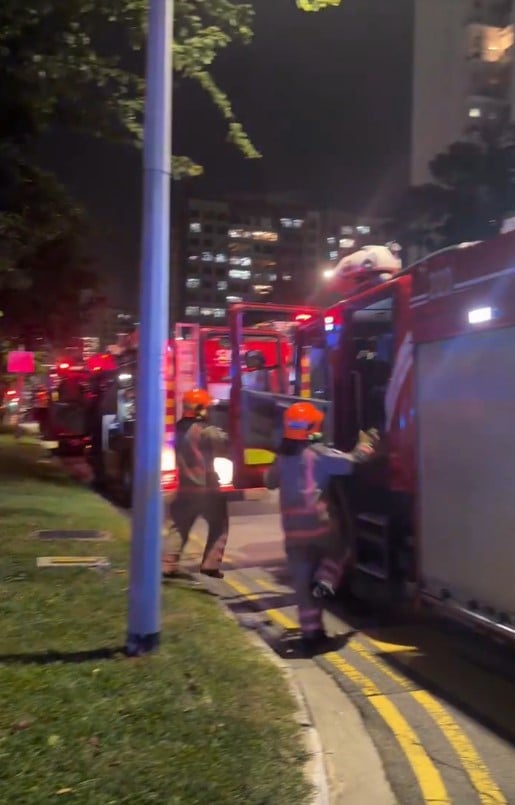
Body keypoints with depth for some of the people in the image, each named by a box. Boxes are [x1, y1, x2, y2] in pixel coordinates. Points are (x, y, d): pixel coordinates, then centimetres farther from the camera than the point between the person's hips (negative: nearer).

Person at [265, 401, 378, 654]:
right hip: (319, 523, -5)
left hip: (293, 530, 5)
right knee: (339, 550, 26)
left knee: (302, 583, 10)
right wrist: (366, 444, 3)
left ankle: (311, 632, 14)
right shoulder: (317, 452, -8)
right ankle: (323, 583, 2)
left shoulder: (282, 456, 11)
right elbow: (350, 462, -14)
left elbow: (270, 481, 26)